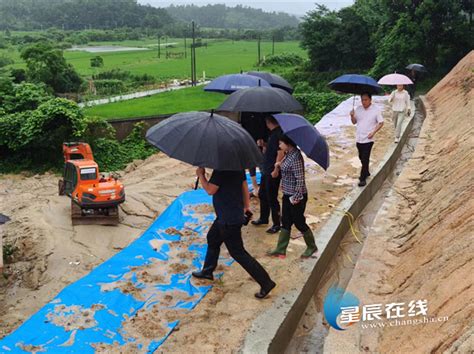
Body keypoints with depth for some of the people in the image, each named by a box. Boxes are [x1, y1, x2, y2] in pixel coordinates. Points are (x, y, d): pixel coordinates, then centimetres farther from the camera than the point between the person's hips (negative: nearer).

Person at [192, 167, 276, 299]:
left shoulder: (220, 170, -24)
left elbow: (210, 190, -20)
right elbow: (245, 186, 9)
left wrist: (201, 175, -6)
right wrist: (246, 207, 18)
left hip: (230, 219, -10)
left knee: (238, 252, -2)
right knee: (212, 239, 27)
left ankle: (266, 282, 2)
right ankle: (207, 271, 44)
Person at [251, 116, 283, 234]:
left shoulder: (278, 133, -20)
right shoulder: (273, 133, 11)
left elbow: (281, 153, -24)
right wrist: (264, 144, 14)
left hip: (273, 173, -10)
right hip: (266, 171, 10)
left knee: (272, 198, -1)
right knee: (262, 194, 20)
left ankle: (277, 224, 12)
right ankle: (263, 218, 37)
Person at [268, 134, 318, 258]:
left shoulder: (295, 157, -23)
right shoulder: (288, 154, 5)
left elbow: (300, 180, -24)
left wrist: (296, 197, -21)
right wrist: (279, 165, -2)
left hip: (296, 196, -9)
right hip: (287, 194, 9)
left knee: (299, 222, 6)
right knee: (285, 222, 13)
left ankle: (312, 247, 26)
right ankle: (280, 249, 21)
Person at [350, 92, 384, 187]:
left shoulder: (375, 110, -8)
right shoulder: (358, 109, 4)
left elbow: (381, 123, -4)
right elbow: (354, 122, 10)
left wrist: (373, 132, -15)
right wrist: (352, 116, -11)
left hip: (368, 139, -5)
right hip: (358, 138, 5)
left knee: (365, 159, -7)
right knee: (361, 158, 17)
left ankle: (363, 179, -1)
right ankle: (366, 172, 37)